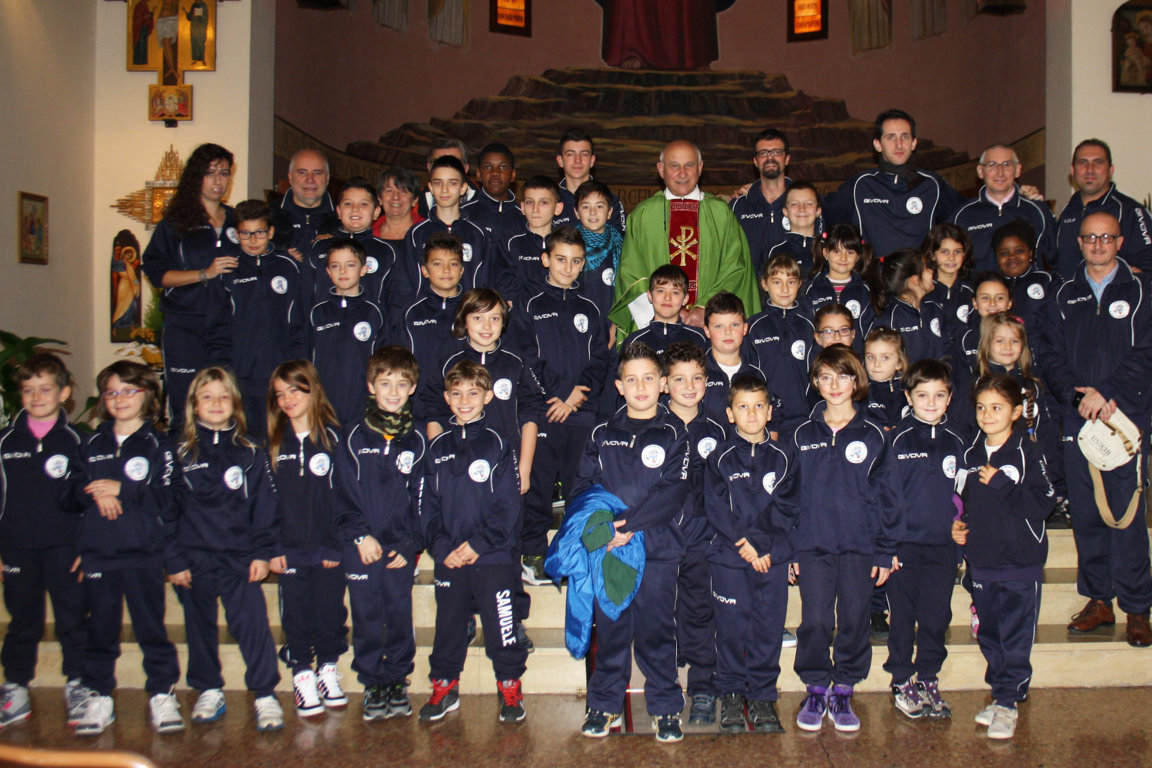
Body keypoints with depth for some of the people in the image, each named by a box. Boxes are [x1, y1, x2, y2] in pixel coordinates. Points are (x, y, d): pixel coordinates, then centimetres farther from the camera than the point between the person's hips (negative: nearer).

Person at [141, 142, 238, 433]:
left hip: (227, 329, 3)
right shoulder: (175, 222, 6)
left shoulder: (236, 221, 17)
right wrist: (205, 273, -11)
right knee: (184, 413, -5)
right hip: (185, 327, -3)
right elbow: (156, 273, -2)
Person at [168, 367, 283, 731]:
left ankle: (265, 694, 2)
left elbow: (265, 506, 4)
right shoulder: (180, 454, 4)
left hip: (241, 559, -1)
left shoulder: (251, 454, 4)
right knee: (200, 627, 12)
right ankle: (208, 691, 27)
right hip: (195, 560, 2)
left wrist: (262, 552, -3)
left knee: (252, 624, -7)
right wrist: (174, 560, 0)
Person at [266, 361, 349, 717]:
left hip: (328, 550, -1)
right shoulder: (273, 444, 5)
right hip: (290, 550, 1)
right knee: (296, 614, 6)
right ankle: (302, 675, 18)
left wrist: (339, 545, -7)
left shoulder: (332, 439, 0)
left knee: (330, 609, 8)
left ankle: (328, 668, 25)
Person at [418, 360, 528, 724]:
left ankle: (510, 687, 19)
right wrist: (440, 546, -6)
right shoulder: (437, 448, 9)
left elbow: (508, 505, -6)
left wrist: (479, 544, -13)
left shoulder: (497, 444, -2)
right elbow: (427, 505, 8)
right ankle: (444, 687, 27)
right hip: (449, 560, 3)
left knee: (501, 626, 3)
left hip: (494, 557, -3)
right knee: (448, 626, 12)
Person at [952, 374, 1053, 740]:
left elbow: (1042, 503, -15)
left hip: (1020, 561, -5)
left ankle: (1008, 703, 6)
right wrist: (958, 525, 5)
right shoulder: (971, 455, 9)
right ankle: (1001, 693, 25)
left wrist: (1001, 484, -21)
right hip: (981, 560, 5)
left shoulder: (1026, 454, -8)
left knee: (1015, 636, -2)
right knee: (989, 634, 12)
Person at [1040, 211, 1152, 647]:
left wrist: (1106, 392, -14)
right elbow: (1052, 357, 6)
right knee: (1085, 514, 6)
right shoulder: (1064, 297, 14)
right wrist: (1079, 397, -9)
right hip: (1077, 419, 3)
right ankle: (1098, 600, 16)